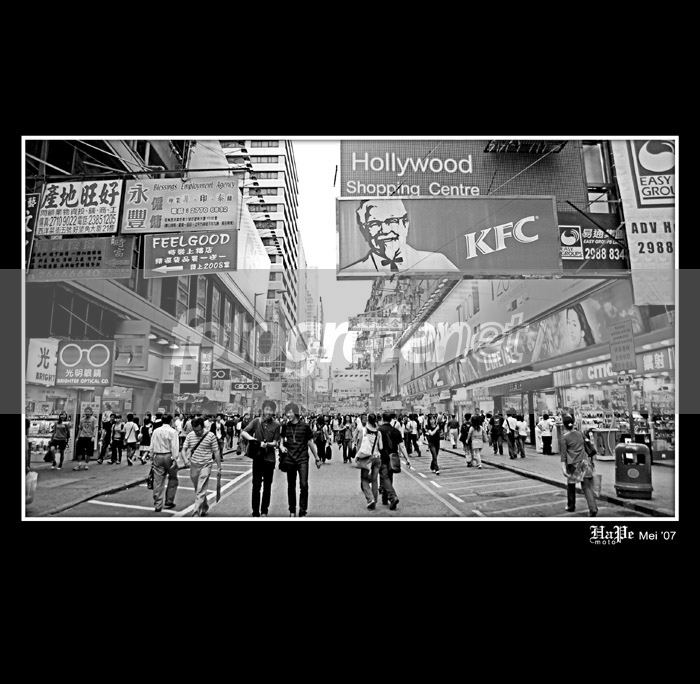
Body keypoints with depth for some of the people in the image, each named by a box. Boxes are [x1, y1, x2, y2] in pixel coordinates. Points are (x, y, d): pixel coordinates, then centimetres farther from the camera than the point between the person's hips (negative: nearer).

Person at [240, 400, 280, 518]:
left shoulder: (276, 425, -4)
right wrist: (250, 438, -18)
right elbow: (243, 432, 0)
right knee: (256, 485, 1)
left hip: (269, 458, 0)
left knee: (267, 486, 10)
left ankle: (264, 511, 25)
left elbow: (275, 442, -5)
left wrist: (267, 444, -24)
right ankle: (255, 512, 11)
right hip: (257, 457, 0)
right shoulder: (256, 421, -1)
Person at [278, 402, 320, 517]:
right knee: (291, 486, 11)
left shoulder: (304, 426, -3)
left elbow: (311, 443, 5)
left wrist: (317, 458, 10)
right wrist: (281, 447, -10)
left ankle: (302, 512, -1)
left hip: (303, 459, -3)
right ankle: (292, 511, 25)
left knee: (304, 485, -11)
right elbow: (281, 441, 14)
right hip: (289, 460, 3)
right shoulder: (285, 427, 4)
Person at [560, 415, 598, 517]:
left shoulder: (564, 438, -7)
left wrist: (563, 467, -15)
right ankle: (593, 509, -10)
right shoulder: (579, 434, 8)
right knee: (587, 487, 3)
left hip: (574, 465, -4)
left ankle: (571, 507, 27)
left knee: (571, 485, 16)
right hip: (585, 462, 4)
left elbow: (563, 454, -13)